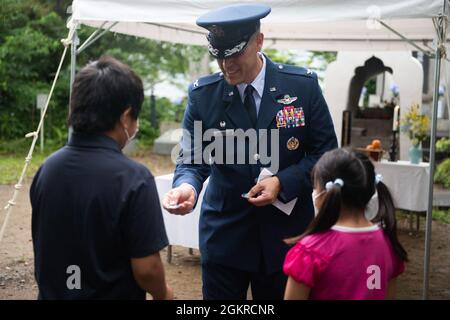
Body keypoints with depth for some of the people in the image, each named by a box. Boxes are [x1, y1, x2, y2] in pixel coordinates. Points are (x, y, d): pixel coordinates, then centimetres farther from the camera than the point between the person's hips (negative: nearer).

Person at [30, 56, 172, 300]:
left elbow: (46, 246, 6)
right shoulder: (133, 178, -23)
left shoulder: (47, 168, -5)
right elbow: (145, 268, -19)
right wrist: (163, 294, -1)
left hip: (51, 294, 5)